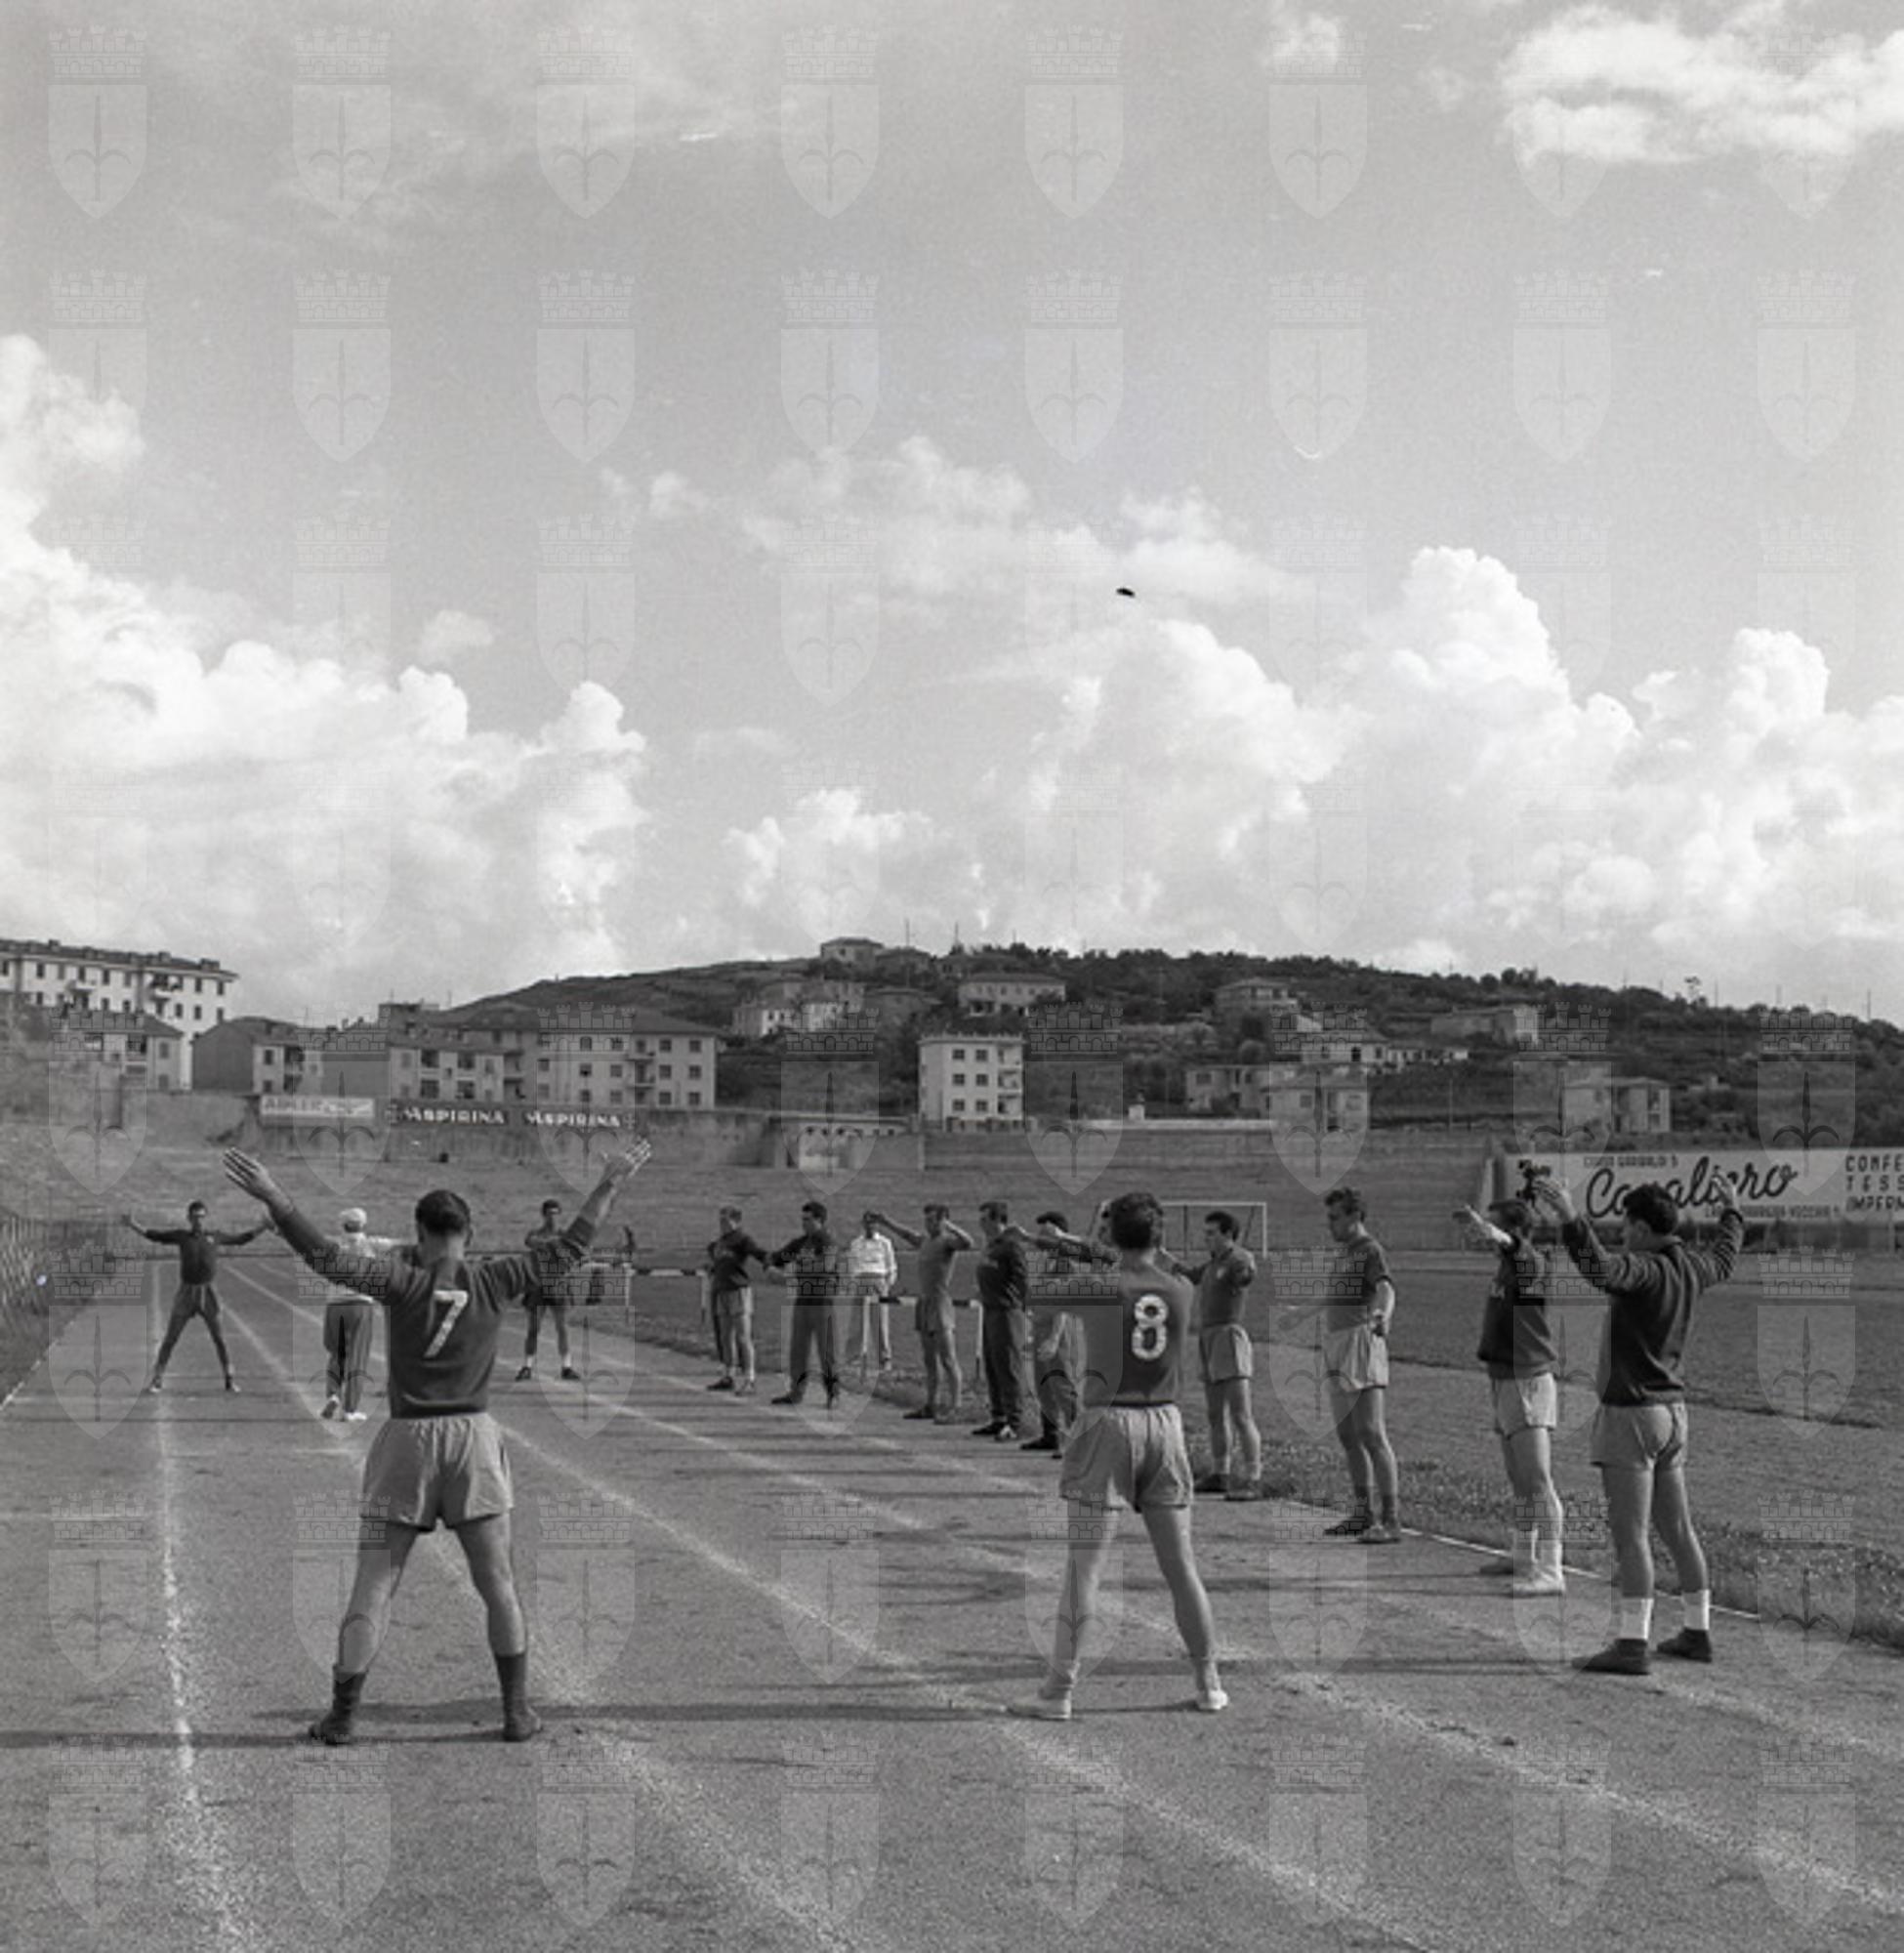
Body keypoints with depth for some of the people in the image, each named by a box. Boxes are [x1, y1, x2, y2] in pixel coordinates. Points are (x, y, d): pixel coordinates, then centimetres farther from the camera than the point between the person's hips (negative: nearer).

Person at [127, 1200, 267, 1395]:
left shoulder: (214, 1236, 3)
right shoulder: (181, 1236, 1)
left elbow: (241, 1239, 13)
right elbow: (152, 1234, 1)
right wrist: (132, 1224, -10)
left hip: (209, 1294, 0)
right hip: (187, 1292, 0)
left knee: (219, 1338, 0)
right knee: (170, 1338, 0)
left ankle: (230, 1380, 9)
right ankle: (157, 1379, 9)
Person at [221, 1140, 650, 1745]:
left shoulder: (403, 1281, -8)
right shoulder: (492, 1283, -2)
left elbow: (329, 1259, -18)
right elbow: (567, 1248, 3)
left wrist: (272, 1199, -19)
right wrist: (610, 1185, 10)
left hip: (408, 1440, -1)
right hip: (474, 1438, 1)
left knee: (372, 1587, 6)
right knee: (498, 1585, 10)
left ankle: (342, 1716, 10)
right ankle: (517, 1711, 14)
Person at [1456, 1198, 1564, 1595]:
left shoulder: (1531, 1262, -16)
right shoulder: (1505, 1266, 10)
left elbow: (1503, 1241, -37)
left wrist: (1480, 1225, -53)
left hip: (1529, 1383, -10)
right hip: (1505, 1383, 10)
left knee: (1538, 1482, -13)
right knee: (1520, 1482, 20)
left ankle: (1549, 1571, -16)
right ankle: (1523, 1557, 31)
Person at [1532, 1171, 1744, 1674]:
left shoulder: (1645, 1271, -19)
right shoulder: (1690, 1266, 6)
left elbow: (1600, 1268, -40)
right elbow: (1724, 1258, 29)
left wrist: (1569, 1219, -48)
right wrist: (1732, 1210, 45)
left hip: (1631, 1412, -9)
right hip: (1672, 1411, 9)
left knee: (1631, 1534, -8)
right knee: (1677, 1528, 16)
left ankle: (1633, 1643, -9)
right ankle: (1697, 1632, 25)